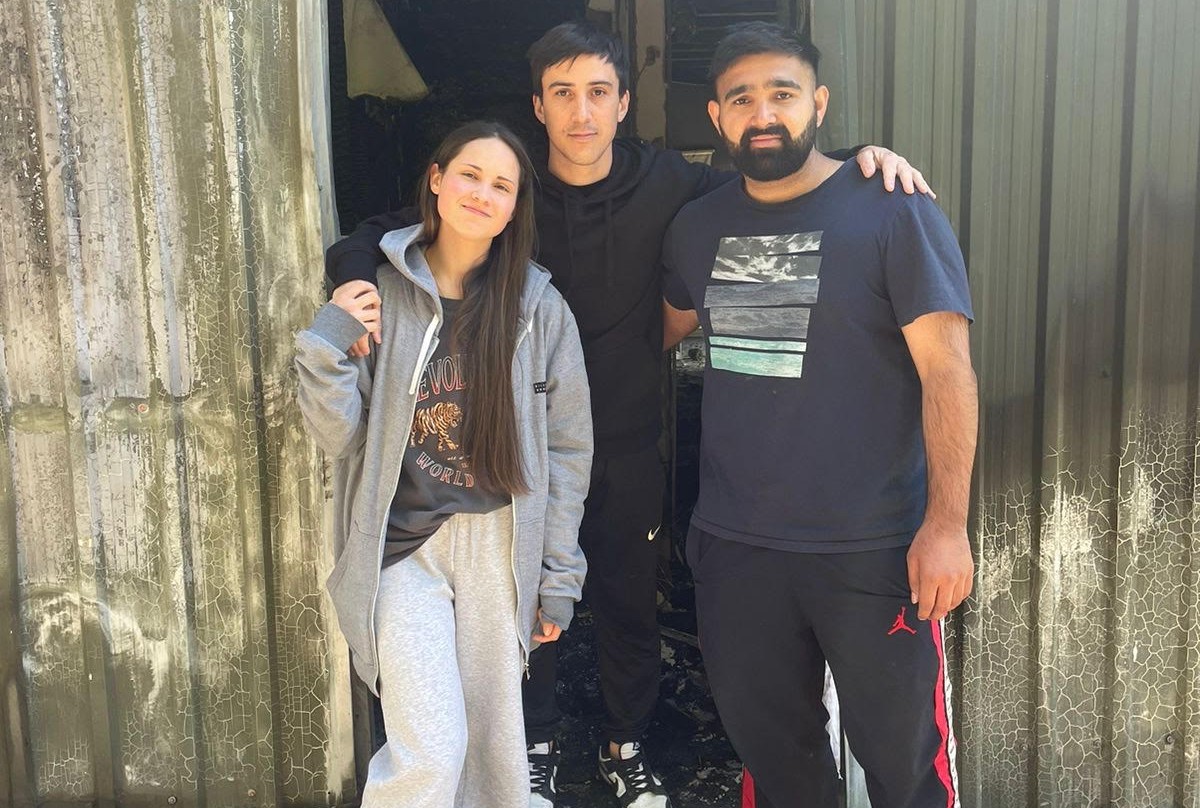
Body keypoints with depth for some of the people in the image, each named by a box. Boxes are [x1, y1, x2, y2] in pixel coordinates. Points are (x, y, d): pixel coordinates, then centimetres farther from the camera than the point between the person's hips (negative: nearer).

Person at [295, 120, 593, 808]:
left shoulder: (539, 306, 0)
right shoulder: (379, 291, 0)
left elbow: (568, 448, 3)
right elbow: (342, 437, 0)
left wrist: (558, 577, 3)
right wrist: (327, 345, -15)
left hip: (500, 547, 1)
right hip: (402, 545, -1)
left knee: (494, 743, 9)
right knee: (429, 752, -10)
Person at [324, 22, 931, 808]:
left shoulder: (664, 183, -7)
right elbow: (380, 234, -6)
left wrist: (860, 159, -14)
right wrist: (358, 279, -28)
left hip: (629, 449, 1)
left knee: (632, 605, 15)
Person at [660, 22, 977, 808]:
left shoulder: (895, 213, -8)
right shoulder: (698, 227, 7)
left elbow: (947, 370, -13)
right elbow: (668, 327, 25)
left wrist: (947, 522, -19)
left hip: (872, 550, -4)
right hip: (733, 545, 5)